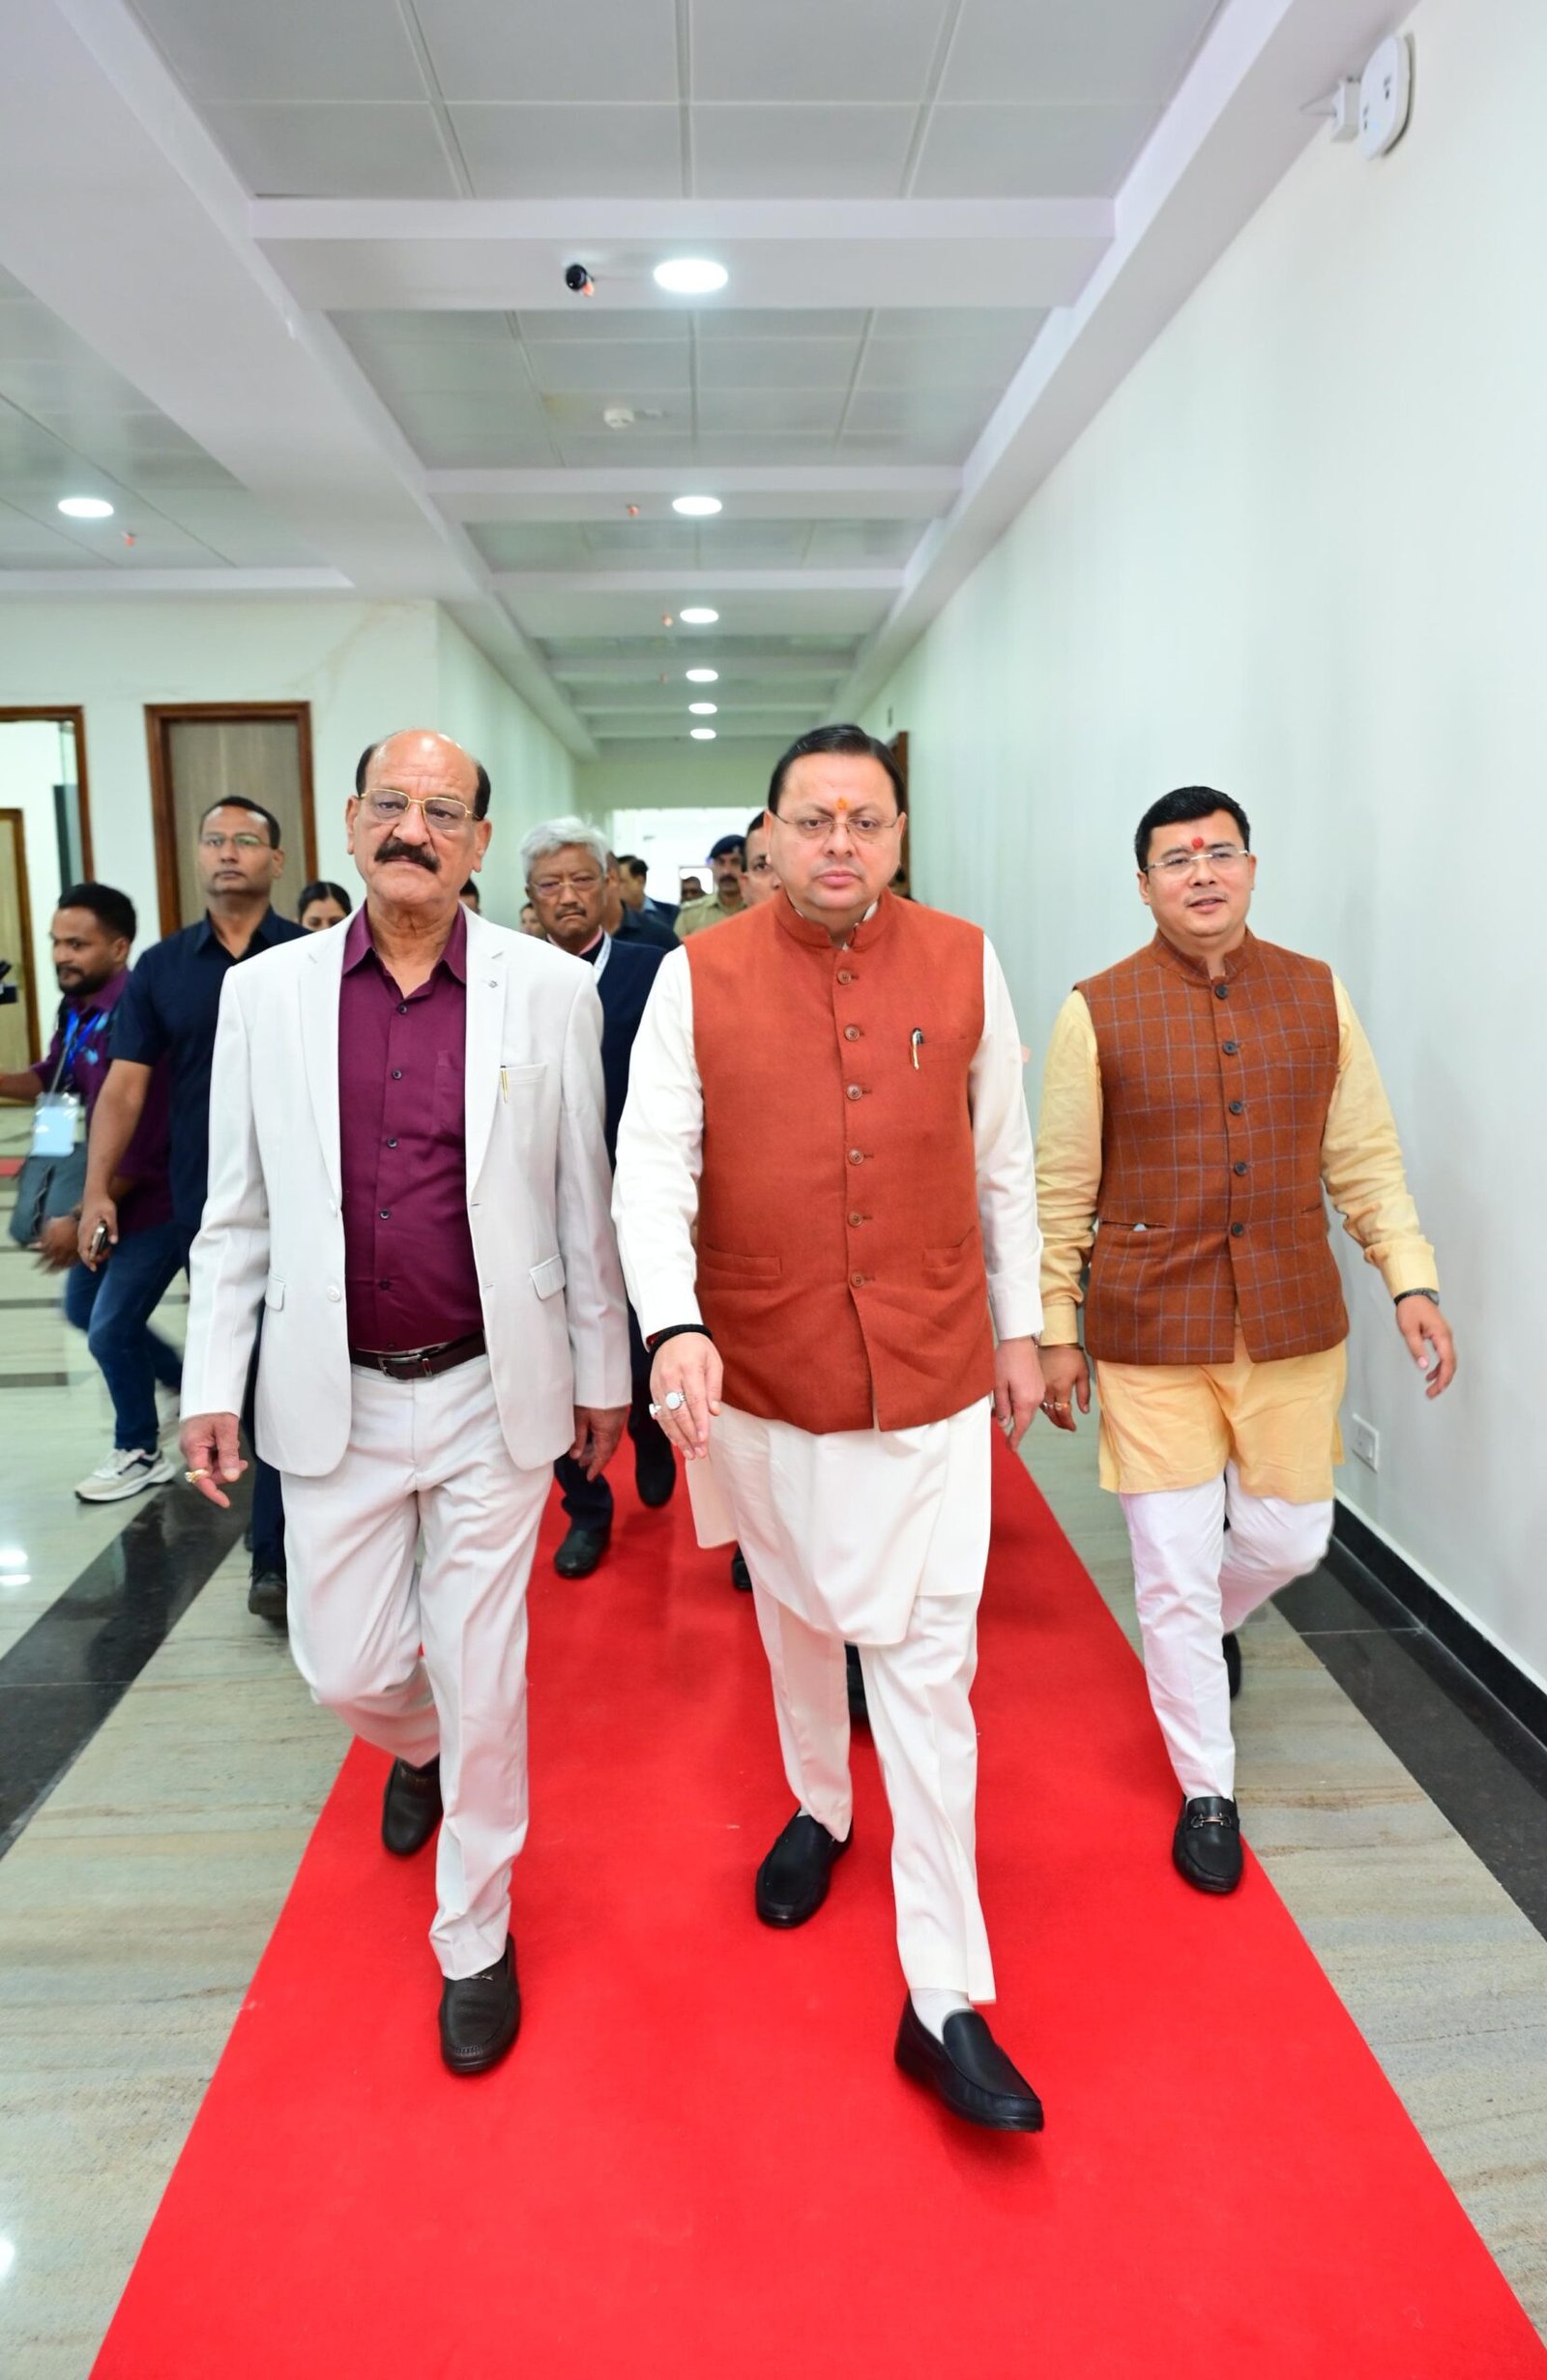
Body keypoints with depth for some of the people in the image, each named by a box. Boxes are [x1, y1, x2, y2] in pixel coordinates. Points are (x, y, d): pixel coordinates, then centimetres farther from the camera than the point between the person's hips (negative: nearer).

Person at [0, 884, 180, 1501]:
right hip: (111, 1193, 9)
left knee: (110, 1331, 2)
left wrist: (79, 1220, -21)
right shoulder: (76, 1008, 1)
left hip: (156, 1201, -9)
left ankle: (140, 1454, 24)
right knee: (84, 1308, 22)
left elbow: (140, 1144, -28)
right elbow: (51, 1078, 18)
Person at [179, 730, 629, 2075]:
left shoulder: (551, 991, -5)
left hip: (492, 1393, -2)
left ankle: (476, 1938, 32)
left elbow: (583, 1199, 0)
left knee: (481, 1677, 8)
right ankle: (420, 1750, 52)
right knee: (348, 1668, 13)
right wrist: (212, 1381, 2)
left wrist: (601, 1372, 4)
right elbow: (237, 1211, 5)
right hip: (336, 1397, 2)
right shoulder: (267, 993, 0)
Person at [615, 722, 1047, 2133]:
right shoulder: (700, 978, -7)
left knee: (927, 1661, 0)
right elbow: (652, 1166, -11)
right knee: (798, 1616, 21)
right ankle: (819, 1809, 51)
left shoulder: (963, 965, -2)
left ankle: (947, 2003, 12)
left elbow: (1004, 1164, 6)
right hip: (762, 1373, 1)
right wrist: (672, 1327, -26)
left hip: (933, 1377, 0)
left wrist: (1019, 1328, 10)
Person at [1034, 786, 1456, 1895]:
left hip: (1293, 1325, 3)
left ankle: (1210, 1626, 50)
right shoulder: (1098, 1010, -6)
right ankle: (1207, 1791, 26)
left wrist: (1412, 1278, -2)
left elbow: (1364, 1156, 8)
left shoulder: (1319, 994, 2)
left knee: (1290, 1537, 13)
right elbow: (1063, 1189, -2)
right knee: (1175, 1570, 5)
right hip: (1151, 1333, -3)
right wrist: (1055, 1329, -1)